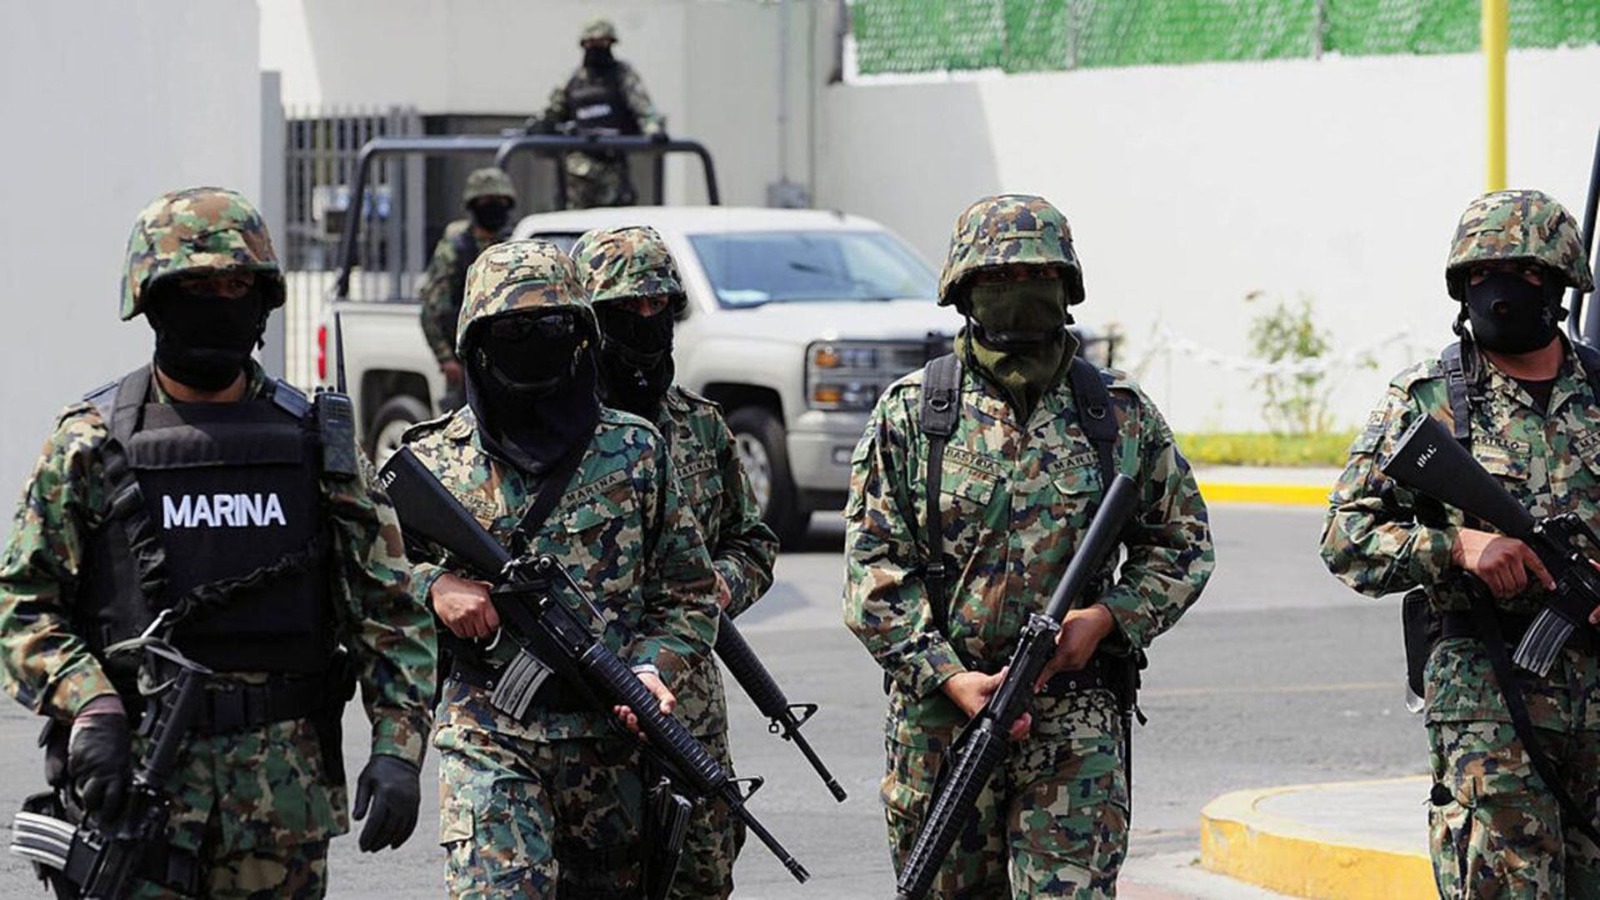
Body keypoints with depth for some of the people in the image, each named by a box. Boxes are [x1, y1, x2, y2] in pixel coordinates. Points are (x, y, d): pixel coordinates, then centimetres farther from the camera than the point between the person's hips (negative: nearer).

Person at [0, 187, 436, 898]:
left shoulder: (316, 444, 8)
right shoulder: (90, 443, 2)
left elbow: (390, 612, 8)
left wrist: (397, 750, -4)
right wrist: (89, 707, -16)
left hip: (285, 787, 3)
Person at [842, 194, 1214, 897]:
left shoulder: (1121, 413, 6)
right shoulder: (909, 414, 2)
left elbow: (1183, 547, 12)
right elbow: (873, 571, -1)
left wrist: (1107, 617, -6)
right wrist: (950, 678, -13)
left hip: (1077, 725, 0)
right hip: (941, 714, 0)